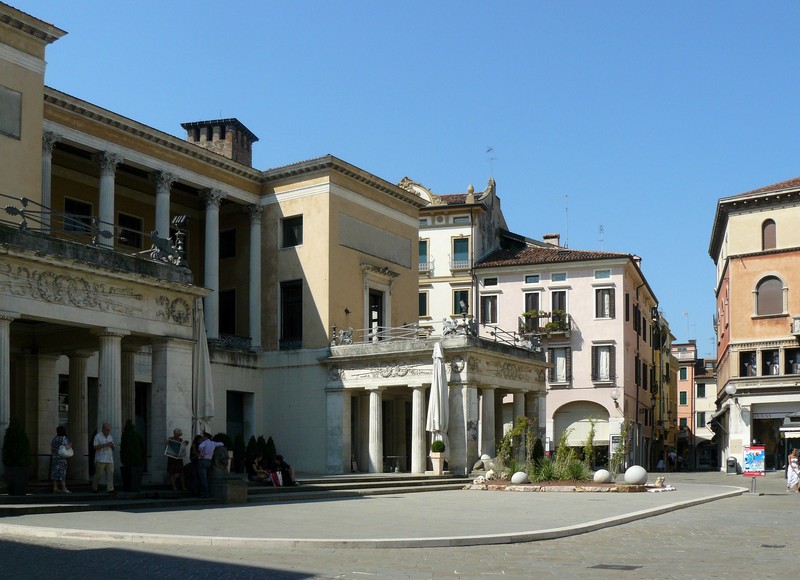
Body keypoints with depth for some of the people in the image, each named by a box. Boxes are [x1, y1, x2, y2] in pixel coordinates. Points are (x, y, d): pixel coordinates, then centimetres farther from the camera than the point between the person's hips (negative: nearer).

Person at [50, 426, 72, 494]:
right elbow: (67, 448, -18)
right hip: (61, 458, -7)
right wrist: (70, 445, 0)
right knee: (62, 473, -7)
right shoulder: (64, 439, -10)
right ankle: (64, 488, -8)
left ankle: (55, 488, 6)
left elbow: (51, 449, 15)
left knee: (55, 473, 7)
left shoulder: (54, 439, 11)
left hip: (54, 457, 7)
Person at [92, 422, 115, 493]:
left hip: (109, 460, 5)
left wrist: (112, 446, -3)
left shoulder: (110, 437, 17)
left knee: (110, 474, -6)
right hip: (100, 460, -5)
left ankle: (110, 489, -9)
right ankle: (94, 487, 16)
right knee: (99, 474, -3)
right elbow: (95, 447, -10)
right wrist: (105, 445, -16)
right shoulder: (98, 436, -1)